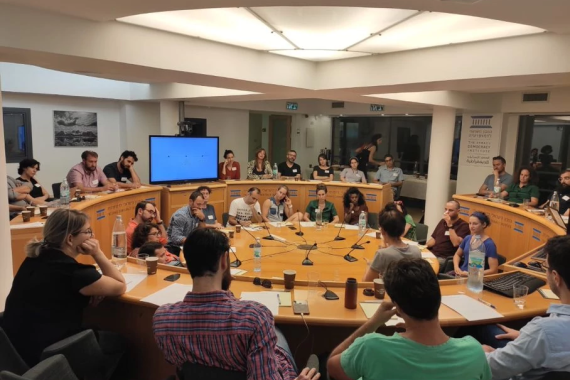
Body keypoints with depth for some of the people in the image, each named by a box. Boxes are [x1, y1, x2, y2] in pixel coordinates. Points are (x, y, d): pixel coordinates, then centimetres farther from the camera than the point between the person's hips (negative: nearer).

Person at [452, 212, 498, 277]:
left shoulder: (489, 244, -9)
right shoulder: (467, 238, 7)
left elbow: (494, 270, -12)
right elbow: (457, 254, 23)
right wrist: (456, 267, 3)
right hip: (461, 272, 6)